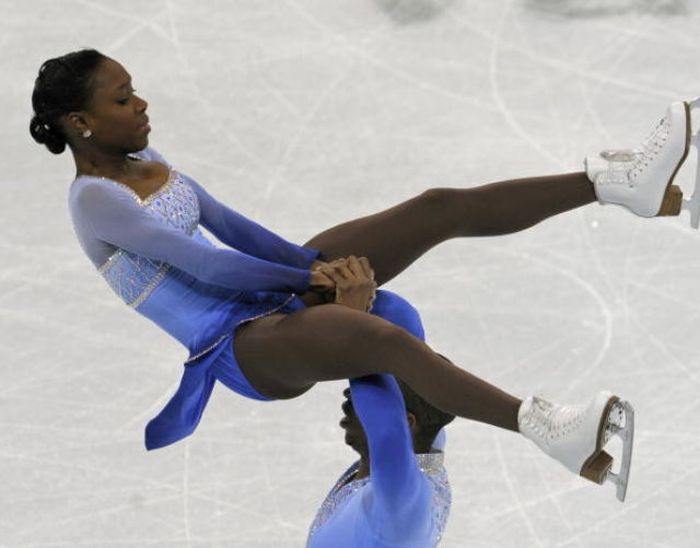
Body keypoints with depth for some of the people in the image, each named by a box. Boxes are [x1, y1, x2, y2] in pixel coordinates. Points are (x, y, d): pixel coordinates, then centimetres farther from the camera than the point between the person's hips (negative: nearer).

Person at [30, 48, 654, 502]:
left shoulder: (141, 158, 12)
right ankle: (547, 429, -57)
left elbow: (227, 226, 6)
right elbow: (200, 263, -18)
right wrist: (307, 276, -11)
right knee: (381, 336, -39)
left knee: (439, 207, -8)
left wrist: (318, 263, -8)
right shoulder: (94, 197, -14)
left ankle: (613, 184, -18)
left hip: (272, 290, 9)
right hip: (240, 346, -9)